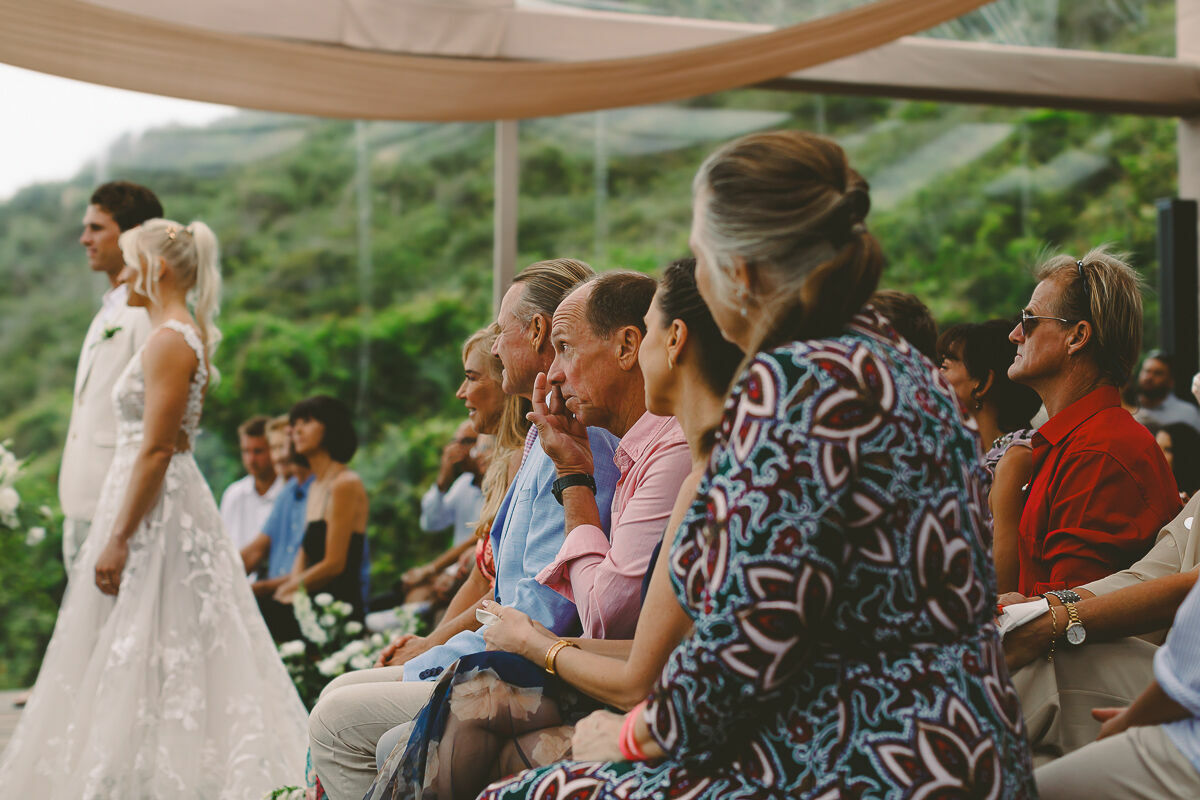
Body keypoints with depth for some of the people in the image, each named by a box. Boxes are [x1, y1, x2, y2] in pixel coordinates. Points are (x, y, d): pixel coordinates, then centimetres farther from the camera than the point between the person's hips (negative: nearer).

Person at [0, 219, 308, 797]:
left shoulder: (168, 341, -16)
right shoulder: (188, 336, 15)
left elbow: (156, 450, -21)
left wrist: (118, 539, -20)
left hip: (154, 507, -10)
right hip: (168, 503, 10)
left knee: (139, 655, -5)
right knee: (160, 654, 11)